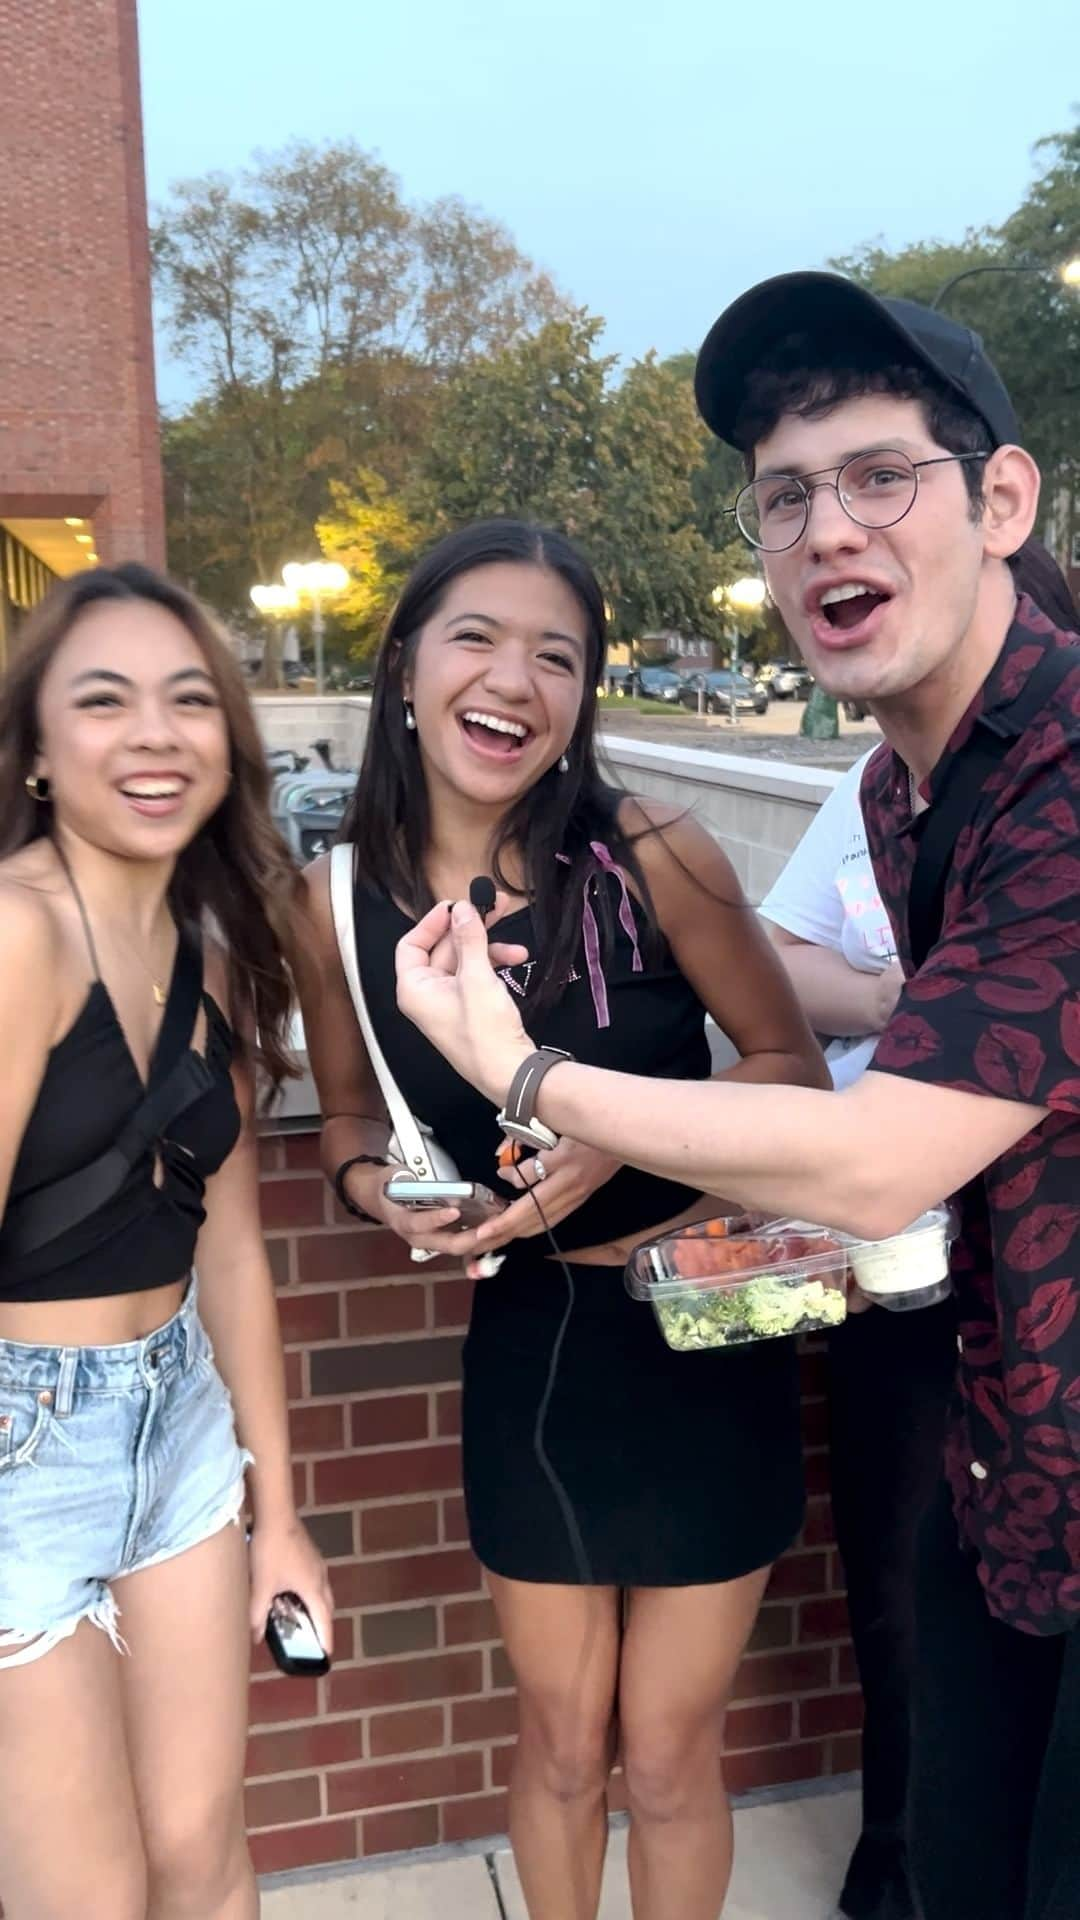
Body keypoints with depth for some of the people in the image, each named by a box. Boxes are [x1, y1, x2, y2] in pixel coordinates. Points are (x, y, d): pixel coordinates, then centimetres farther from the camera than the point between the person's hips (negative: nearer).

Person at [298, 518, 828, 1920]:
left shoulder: (649, 855, -19)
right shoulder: (340, 900, -9)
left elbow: (795, 1067, -8)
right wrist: (376, 1187, -14)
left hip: (704, 1334, -2)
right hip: (528, 1343, 2)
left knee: (667, 1748, 15)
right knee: (559, 1738, 22)